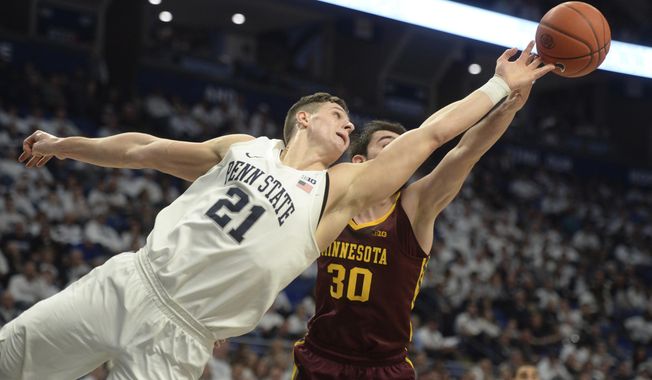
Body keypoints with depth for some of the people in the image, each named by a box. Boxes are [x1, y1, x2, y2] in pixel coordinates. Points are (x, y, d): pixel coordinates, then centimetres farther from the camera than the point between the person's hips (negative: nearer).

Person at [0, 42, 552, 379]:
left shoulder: (343, 189, 6)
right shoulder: (244, 148, 13)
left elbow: (432, 133, 5)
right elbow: (147, 150, 20)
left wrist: (502, 86, 7)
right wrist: (62, 145, 26)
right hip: (127, 282, 2)